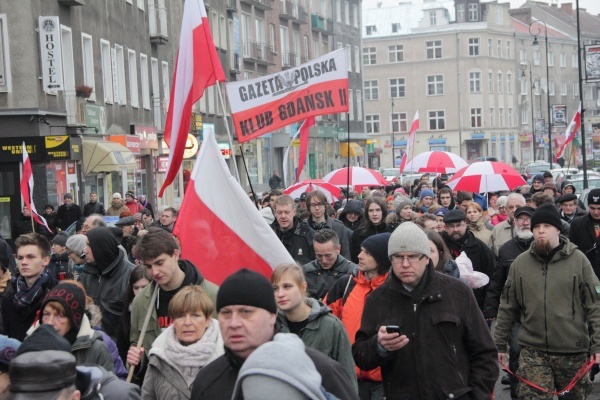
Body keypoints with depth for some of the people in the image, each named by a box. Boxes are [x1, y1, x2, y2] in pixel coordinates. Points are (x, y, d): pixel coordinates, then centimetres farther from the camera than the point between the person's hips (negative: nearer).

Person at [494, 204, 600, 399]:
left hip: (574, 351, -1)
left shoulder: (578, 260, -3)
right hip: (532, 351, 1)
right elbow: (507, 308, 10)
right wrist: (499, 344, 9)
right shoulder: (520, 263, 4)